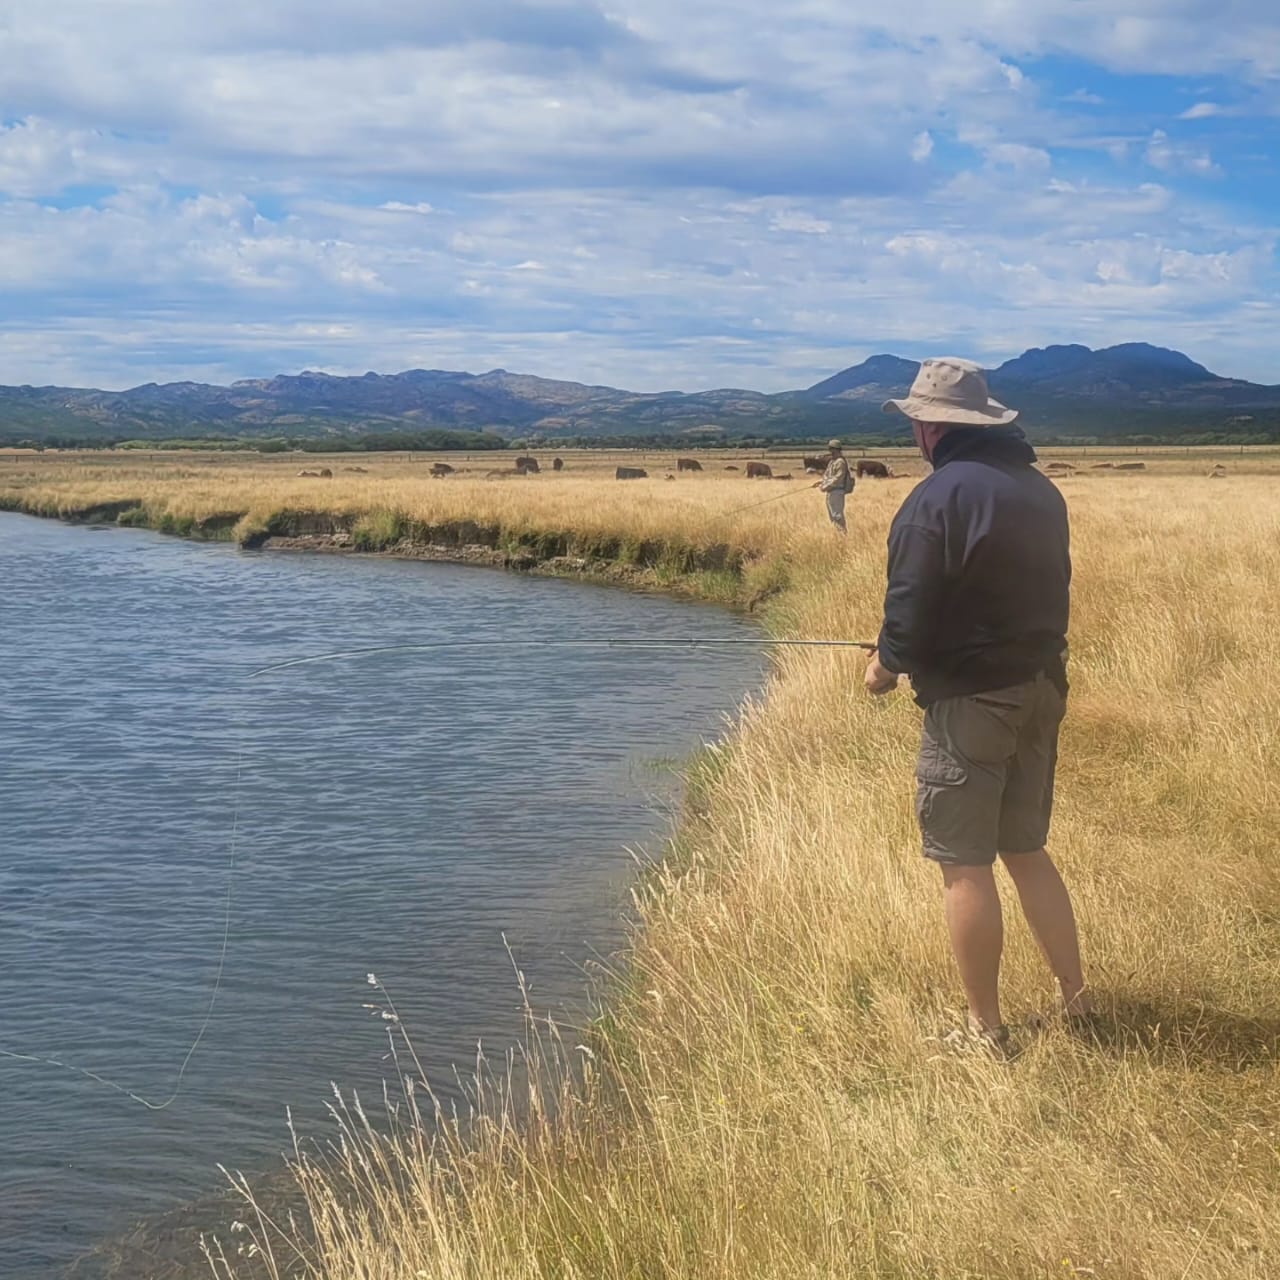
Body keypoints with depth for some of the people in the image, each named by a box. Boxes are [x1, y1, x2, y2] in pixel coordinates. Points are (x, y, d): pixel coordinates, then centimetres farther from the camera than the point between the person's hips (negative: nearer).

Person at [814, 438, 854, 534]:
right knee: (832, 516, 13)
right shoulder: (832, 461, 16)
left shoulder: (840, 462, -14)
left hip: (837, 492, -10)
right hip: (830, 492, 10)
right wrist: (821, 482, 6)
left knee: (837, 515, -12)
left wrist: (826, 486, -21)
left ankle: (843, 533, -9)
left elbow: (838, 478, -20)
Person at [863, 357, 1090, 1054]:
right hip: (1042, 689, 8)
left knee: (966, 865, 2)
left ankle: (986, 1028, 10)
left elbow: (913, 608, -17)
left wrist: (887, 665, 1)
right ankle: (1076, 1001, 24)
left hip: (970, 701, -8)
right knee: (1026, 849, 20)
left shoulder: (939, 495, -16)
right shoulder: (1041, 490, 9)